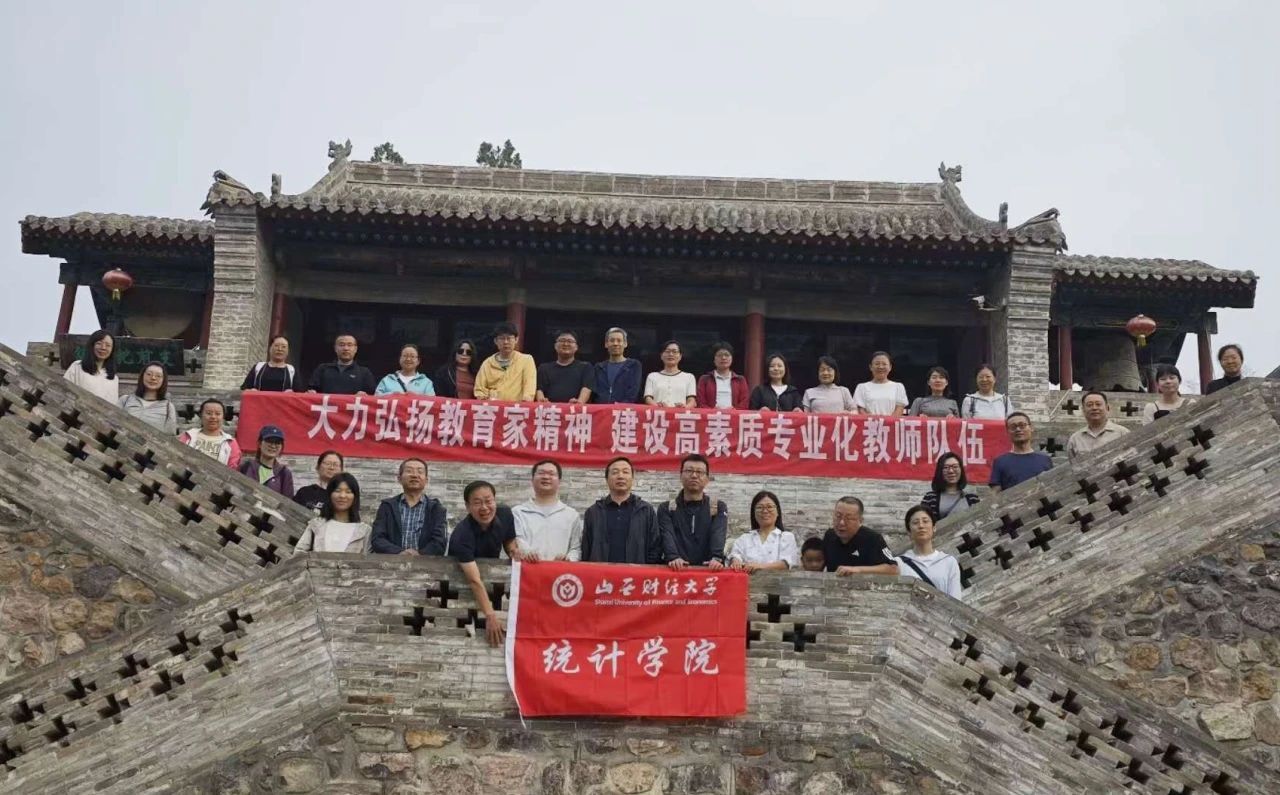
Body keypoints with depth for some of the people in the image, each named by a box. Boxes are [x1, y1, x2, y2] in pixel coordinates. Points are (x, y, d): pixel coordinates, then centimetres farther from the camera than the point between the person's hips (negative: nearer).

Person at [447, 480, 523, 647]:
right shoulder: (462, 534, -33)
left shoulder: (505, 514, -16)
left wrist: (515, 552, -18)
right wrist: (490, 615, -50)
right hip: (460, 581, -6)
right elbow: (474, 580, -42)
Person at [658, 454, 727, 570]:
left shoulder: (719, 508, 12)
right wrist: (674, 558, -25)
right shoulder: (666, 508, 11)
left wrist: (717, 558, -24)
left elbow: (718, 536, -5)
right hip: (677, 571, 0)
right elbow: (667, 536, -5)